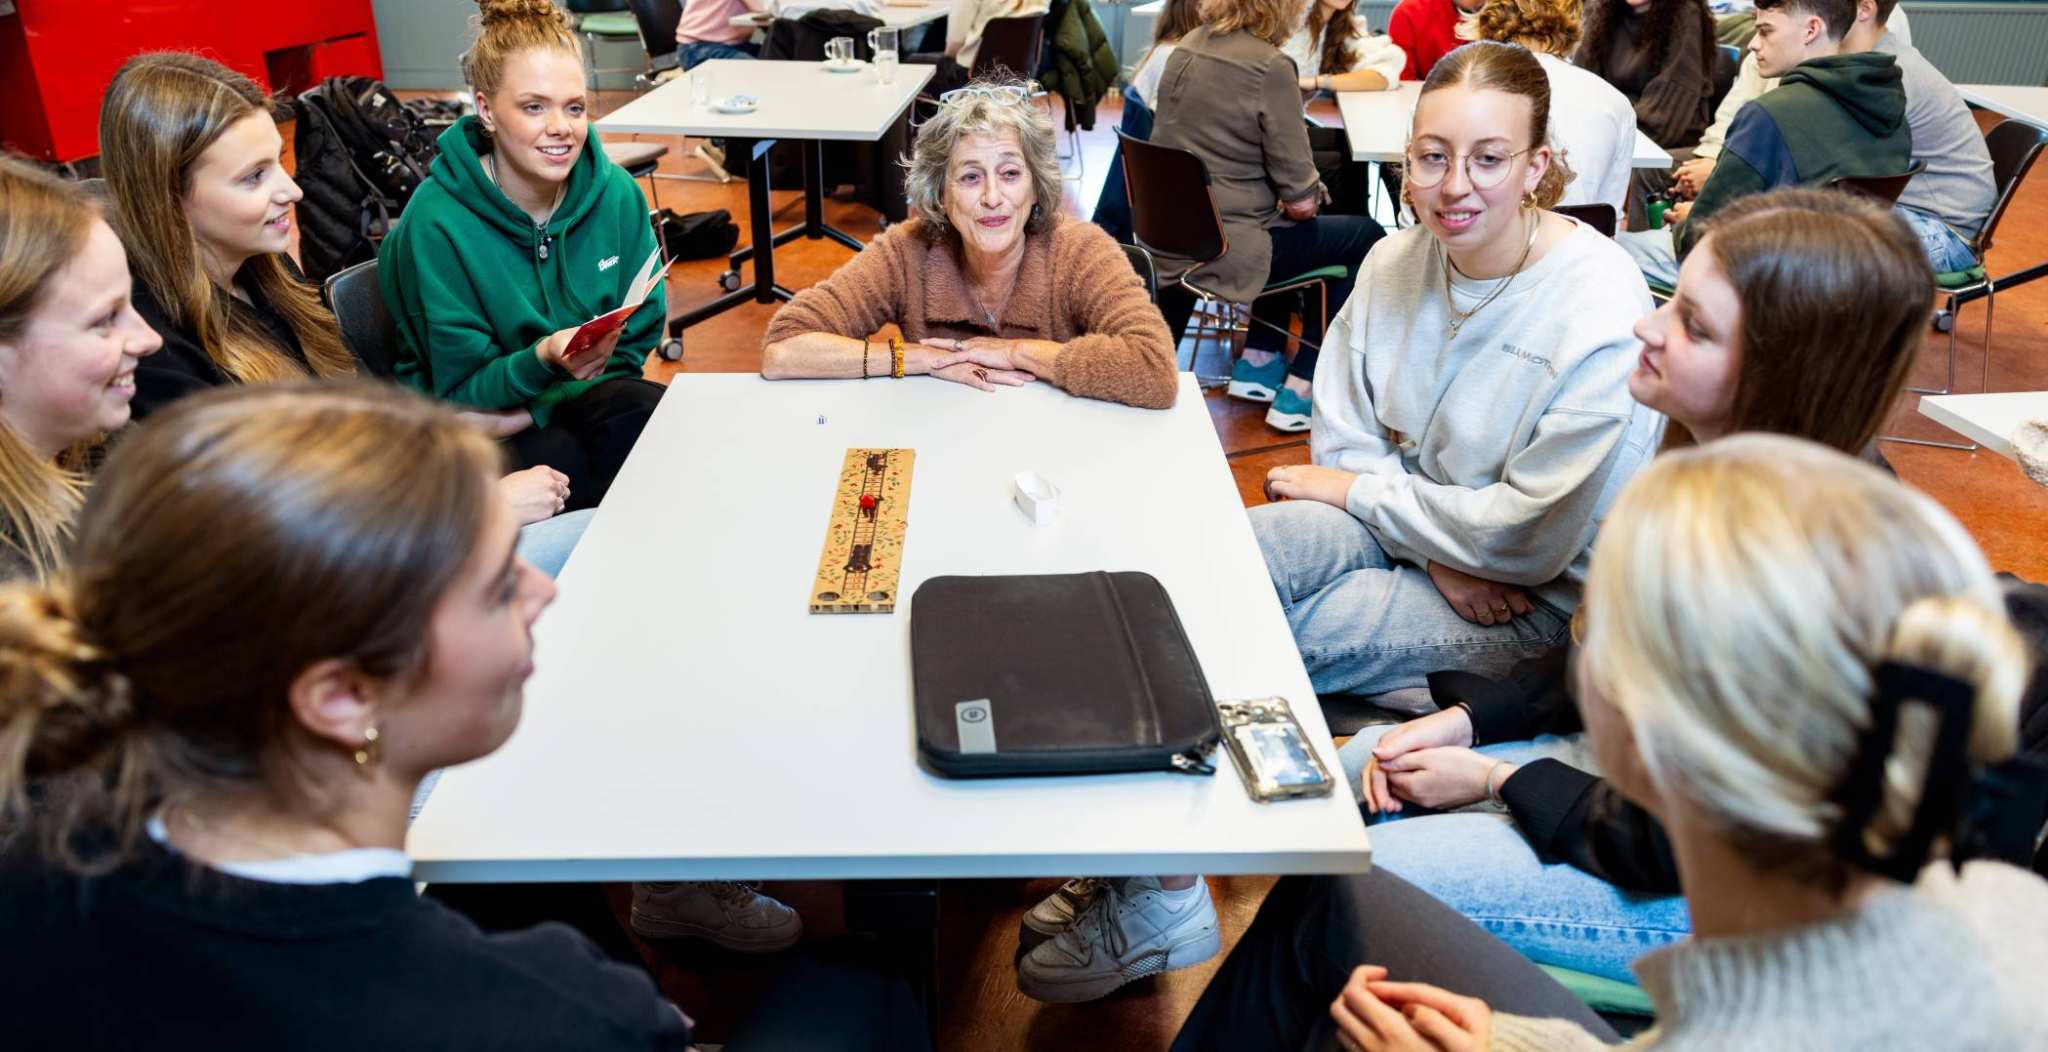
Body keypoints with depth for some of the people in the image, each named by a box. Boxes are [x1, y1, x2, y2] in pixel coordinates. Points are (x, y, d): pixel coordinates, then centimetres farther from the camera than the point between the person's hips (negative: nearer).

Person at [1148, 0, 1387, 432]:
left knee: (1285, 229, 32)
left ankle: (1257, 363, 32)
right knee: (1367, 238, 13)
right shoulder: (1270, 66, -17)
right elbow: (1301, 201, -15)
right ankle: (1298, 391, 11)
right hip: (1224, 250, -8)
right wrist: (1310, 196, 7)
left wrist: (1286, 195, 19)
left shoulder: (1185, 48, 5)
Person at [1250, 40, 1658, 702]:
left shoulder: (1602, 312, -24)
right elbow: (1342, 441, 0)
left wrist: (1357, 490, -12)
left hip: (1537, 604, -6)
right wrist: (1439, 553, -15)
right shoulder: (1392, 262, -4)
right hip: (1401, 526, 6)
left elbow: (1529, 540, -22)